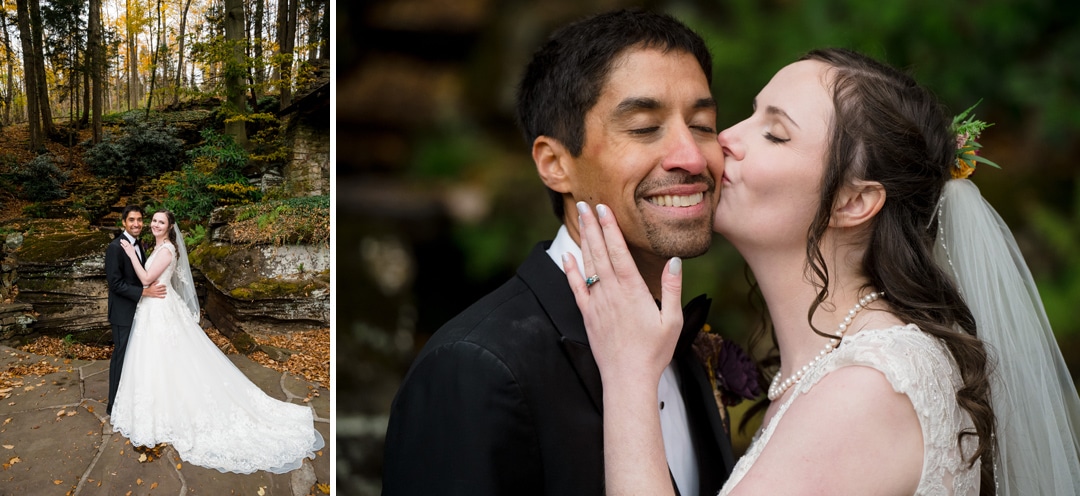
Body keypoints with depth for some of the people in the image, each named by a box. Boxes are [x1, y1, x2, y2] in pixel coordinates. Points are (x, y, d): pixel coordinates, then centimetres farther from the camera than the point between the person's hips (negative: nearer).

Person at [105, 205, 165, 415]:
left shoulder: (137, 245, 9)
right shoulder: (115, 247, -19)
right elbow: (116, 283, -23)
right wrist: (145, 292, -25)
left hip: (138, 310, 8)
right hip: (123, 313, -8)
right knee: (122, 356, 0)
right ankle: (114, 405, 11)